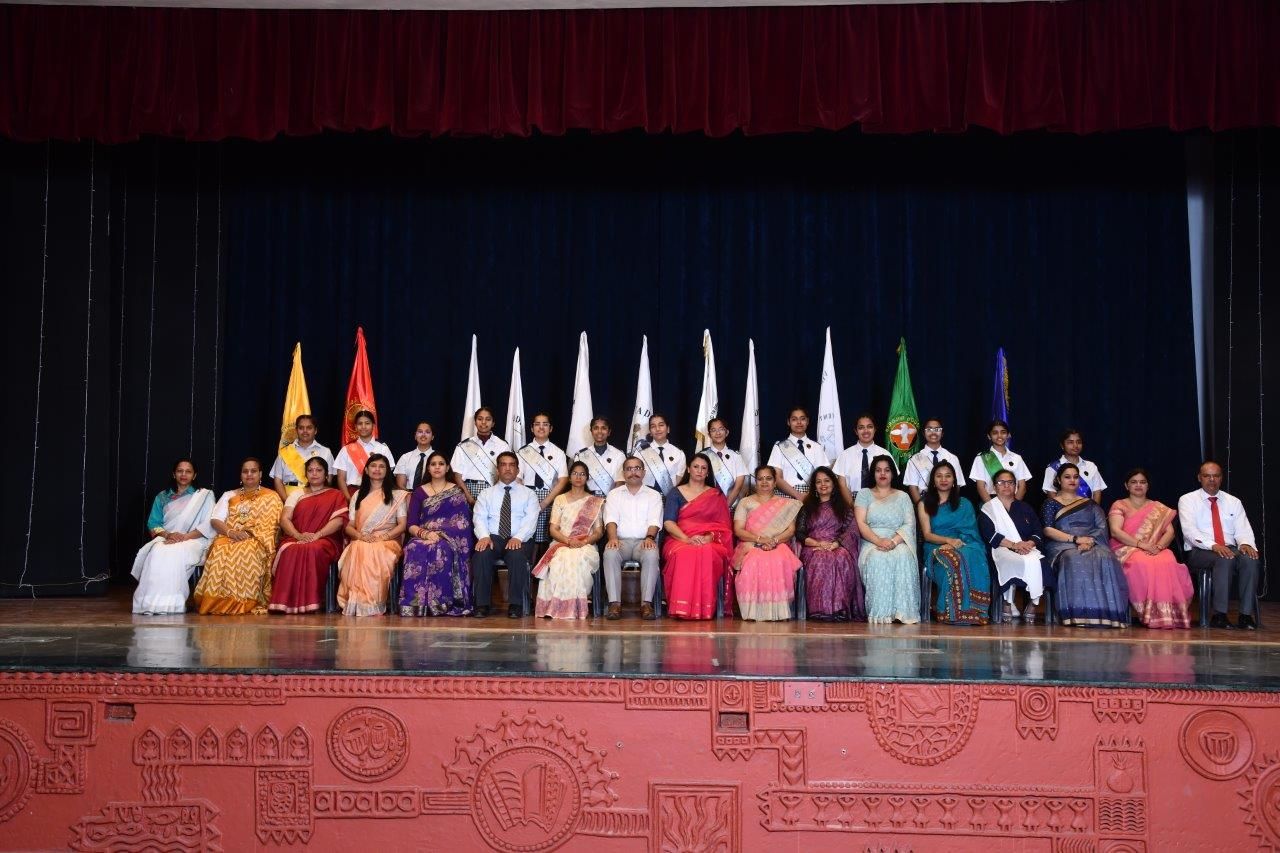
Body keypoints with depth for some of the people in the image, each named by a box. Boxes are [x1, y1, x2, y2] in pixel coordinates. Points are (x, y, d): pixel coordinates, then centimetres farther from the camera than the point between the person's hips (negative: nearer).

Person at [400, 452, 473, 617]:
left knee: (440, 550, -38)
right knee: (414, 550, -34)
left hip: (449, 539, -2)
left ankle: (437, 604, -36)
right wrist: (425, 533, -14)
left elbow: (462, 523, 1)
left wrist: (441, 535, -14)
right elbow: (411, 525, 7)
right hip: (423, 537, 2)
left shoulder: (457, 492, 11)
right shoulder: (419, 492, 16)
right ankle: (415, 605, -36)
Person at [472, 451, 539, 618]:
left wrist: (518, 538, -21)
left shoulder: (528, 494, 14)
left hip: (519, 540, -1)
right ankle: (482, 604, -23)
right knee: (481, 553, -33)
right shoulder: (486, 494, 18)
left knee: (517, 555, -36)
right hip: (493, 538, 1)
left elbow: (530, 520, -1)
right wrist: (484, 536, -18)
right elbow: (479, 518, 4)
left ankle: (515, 605, -24)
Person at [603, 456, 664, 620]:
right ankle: (615, 603, -33)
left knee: (651, 555, -35)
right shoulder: (614, 494, 18)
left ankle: (646, 603, -34)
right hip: (621, 540, 1)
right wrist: (613, 537, -18)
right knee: (610, 553, -33)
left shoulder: (654, 495, 16)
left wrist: (650, 537, -20)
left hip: (644, 541, 0)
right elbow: (611, 520, 2)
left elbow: (654, 521, 1)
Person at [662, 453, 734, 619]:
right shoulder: (676, 493, 16)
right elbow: (668, 522, 2)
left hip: (711, 542, 0)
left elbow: (723, 526, 9)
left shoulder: (716, 496, 19)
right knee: (684, 555, -39)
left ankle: (704, 609, -35)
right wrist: (687, 539, -16)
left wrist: (709, 537, -13)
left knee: (707, 554, -38)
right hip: (679, 539, 0)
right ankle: (682, 609, -35)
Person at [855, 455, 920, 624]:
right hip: (871, 544, -1)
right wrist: (879, 541, -16)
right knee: (877, 558, -37)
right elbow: (861, 524, 2)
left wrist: (893, 541, -16)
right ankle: (881, 613, -36)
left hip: (898, 544, 1)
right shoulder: (864, 494, 15)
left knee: (904, 556, -35)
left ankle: (903, 612, -35)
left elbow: (909, 524, 4)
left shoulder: (902, 496, 19)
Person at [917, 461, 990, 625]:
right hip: (936, 548, -1)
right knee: (953, 561, -40)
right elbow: (927, 535, 4)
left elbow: (970, 531, 8)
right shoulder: (924, 504, 17)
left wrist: (958, 542, -14)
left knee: (971, 558, -39)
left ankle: (972, 611, -36)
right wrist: (948, 540, -15)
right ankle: (954, 613, -35)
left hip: (965, 546, 1)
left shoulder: (964, 504, 22)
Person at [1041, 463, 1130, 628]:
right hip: (1061, 546, -3)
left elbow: (1102, 528, 11)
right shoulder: (1051, 503, 16)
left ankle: (1105, 614, -38)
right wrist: (1075, 539, -11)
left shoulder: (1089, 504, 26)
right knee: (1075, 560, -39)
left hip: (1091, 545, 3)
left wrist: (1089, 541, -12)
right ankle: (1081, 614, -44)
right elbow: (1048, 530, 0)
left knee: (1105, 559, -33)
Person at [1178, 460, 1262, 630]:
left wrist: (1246, 544, -18)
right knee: (1225, 558, -36)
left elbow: (1243, 529, 7)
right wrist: (1214, 546, -26)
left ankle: (1246, 615, -27)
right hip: (1199, 552, -4)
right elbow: (1189, 530, -10)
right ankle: (1219, 616, -34)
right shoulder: (1187, 500, 5)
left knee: (1250, 558, -30)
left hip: (1230, 549, 4)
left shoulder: (1233, 502, 18)